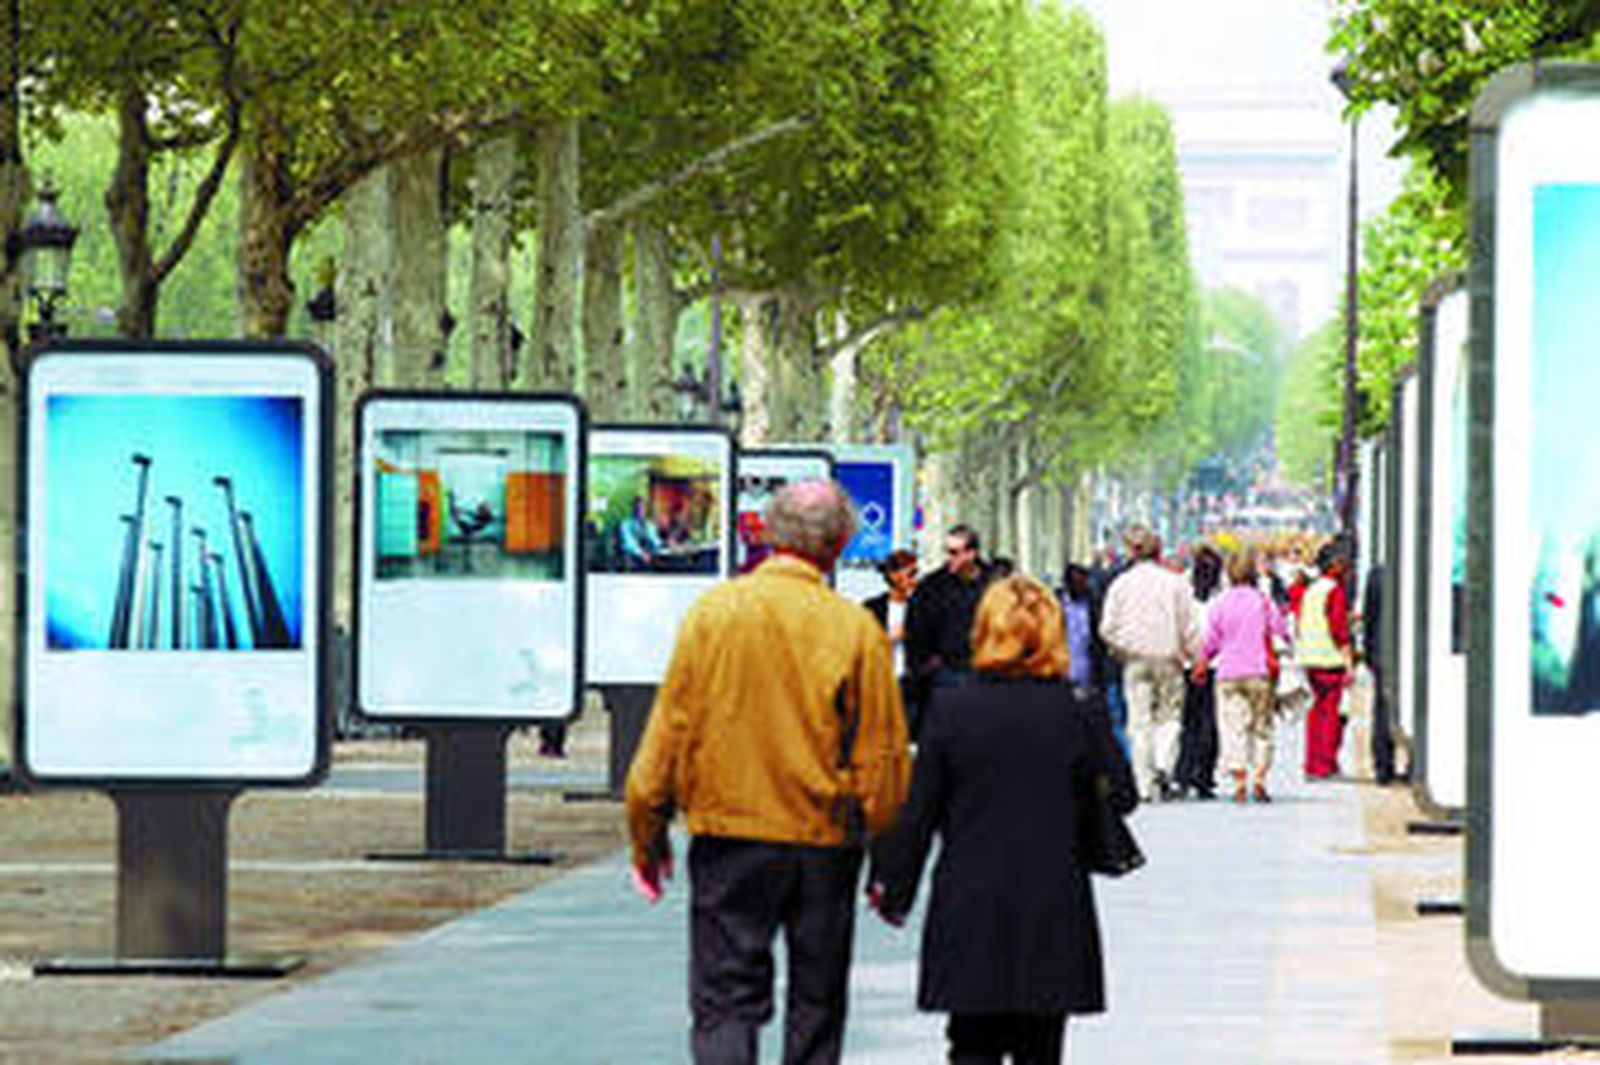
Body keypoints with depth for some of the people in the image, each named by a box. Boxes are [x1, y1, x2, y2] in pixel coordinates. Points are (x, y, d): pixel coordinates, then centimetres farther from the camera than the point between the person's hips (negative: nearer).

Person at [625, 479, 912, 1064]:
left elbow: (669, 732, 1)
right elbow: (884, 755, -2)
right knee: (816, 1007, 13)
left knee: (725, 1003, 0)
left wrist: (648, 836, 10)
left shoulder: (712, 613, -4)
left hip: (728, 836, 0)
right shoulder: (855, 628, -6)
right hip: (826, 842, 0)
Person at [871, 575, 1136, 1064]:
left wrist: (892, 886, 7)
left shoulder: (950, 708, -6)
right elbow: (1122, 796, 3)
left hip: (968, 912, 0)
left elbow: (918, 811, -3)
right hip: (1053, 913, 0)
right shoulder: (1079, 715, -6)